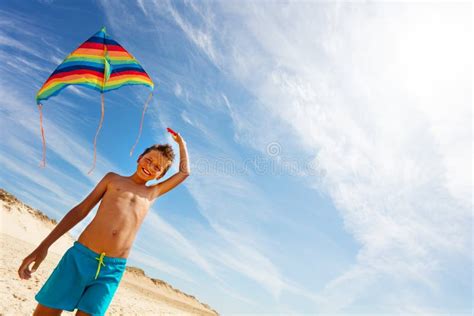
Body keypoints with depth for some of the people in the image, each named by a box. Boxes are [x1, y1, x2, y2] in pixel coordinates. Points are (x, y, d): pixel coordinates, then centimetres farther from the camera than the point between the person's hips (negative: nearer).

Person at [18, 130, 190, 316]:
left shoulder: (152, 193, 16)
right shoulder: (112, 179, 13)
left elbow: (184, 173, 21)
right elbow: (81, 210, 11)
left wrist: (181, 143, 26)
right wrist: (44, 245, 7)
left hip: (112, 270, 1)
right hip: (80, 256, -1)